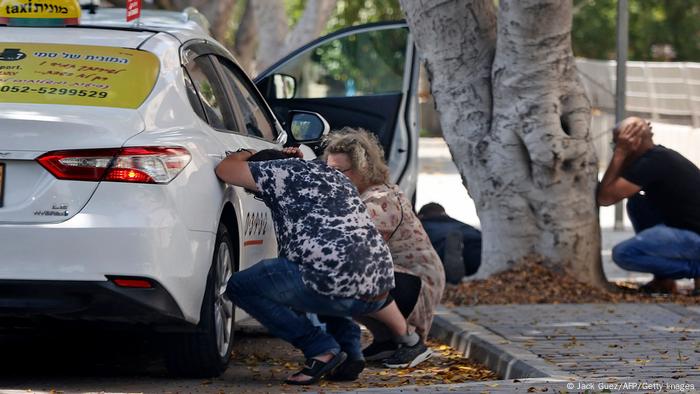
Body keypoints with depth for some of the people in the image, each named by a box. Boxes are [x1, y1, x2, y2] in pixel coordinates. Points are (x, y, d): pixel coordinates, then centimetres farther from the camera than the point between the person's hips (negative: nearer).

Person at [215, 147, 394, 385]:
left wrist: (246, 154, 35)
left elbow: (225, 168, 13)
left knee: (240, 287, 6)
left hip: (340, 287, -8)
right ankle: (350, 351, 20)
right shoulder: (334, 176, 29)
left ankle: (322, 350, -2)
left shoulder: (285, 171, 6)